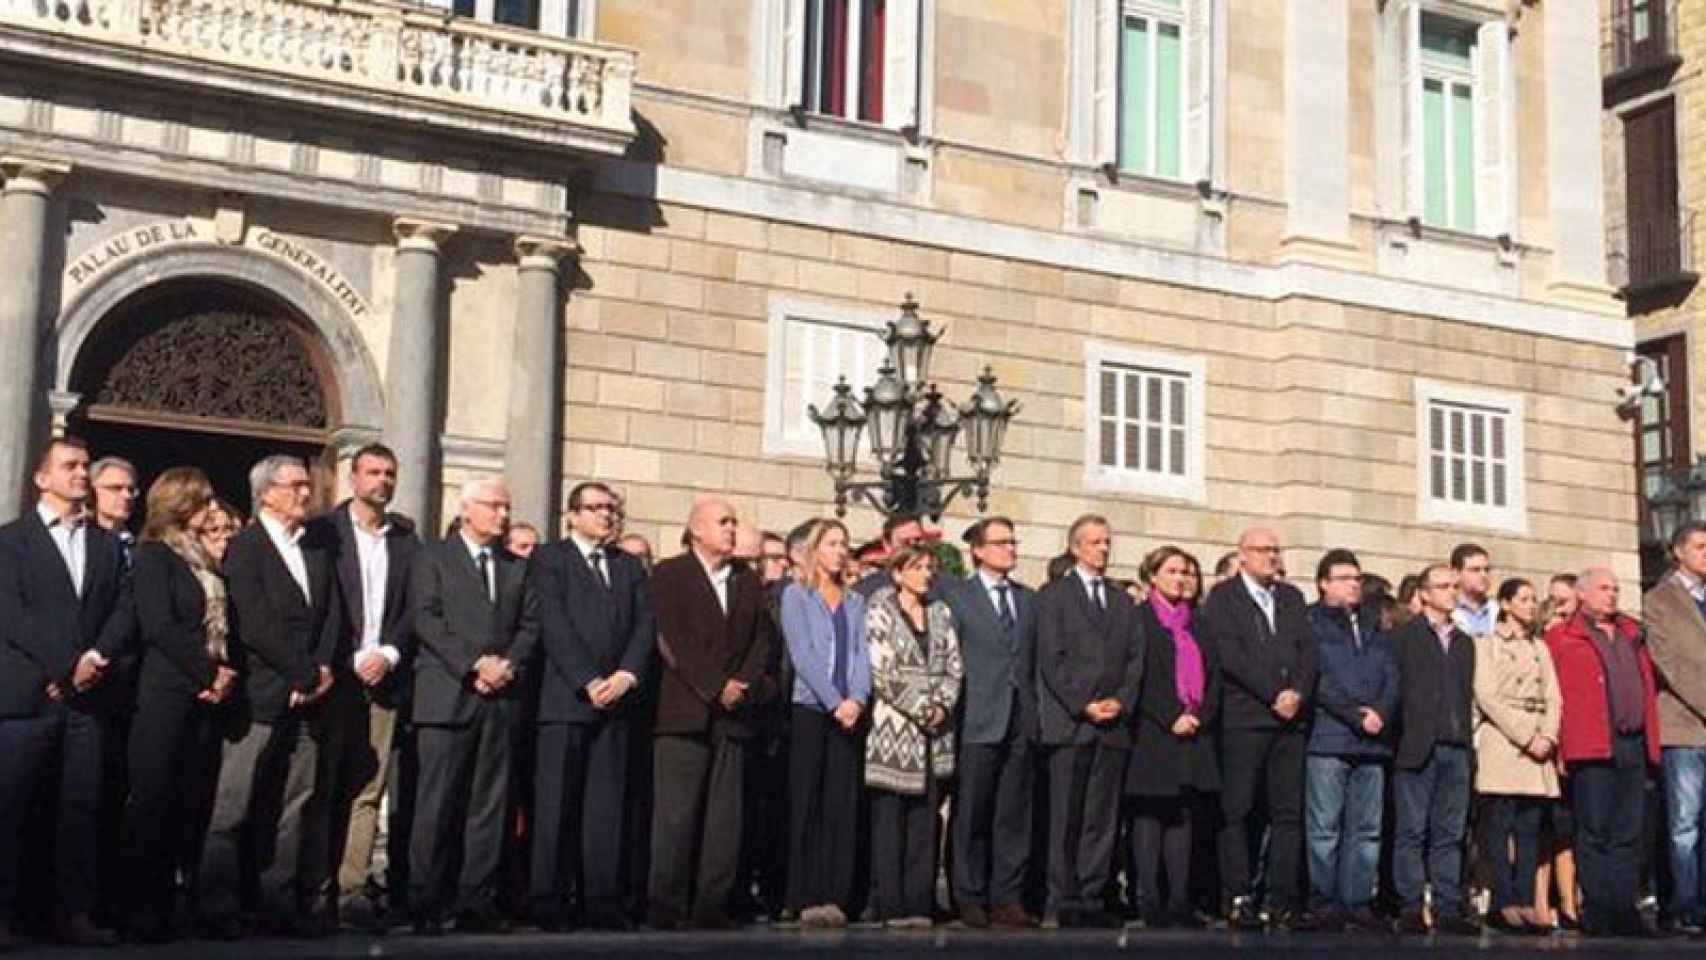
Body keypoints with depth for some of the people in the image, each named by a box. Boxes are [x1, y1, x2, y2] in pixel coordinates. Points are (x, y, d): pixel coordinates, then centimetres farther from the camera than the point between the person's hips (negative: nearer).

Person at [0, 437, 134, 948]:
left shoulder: (108, 544, 18)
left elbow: (124, 612, 9)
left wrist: (97, 658, -9)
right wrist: (66, 667, -12)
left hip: (88, 695, 4)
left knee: (81, 809, 2)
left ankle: (73, 913, 5)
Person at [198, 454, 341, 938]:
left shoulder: (320, 549, 16)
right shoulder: (244, 547, -4)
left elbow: (331, 613, 12)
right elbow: (255, 626, -12)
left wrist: (323, 668, -5)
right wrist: (306, 674, -12)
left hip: (307, 697, 6)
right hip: (259, 696, -6)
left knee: (297, 804, 6)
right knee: (234, 807, -3)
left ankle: (282, 903, 11)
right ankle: (217, 907, 3)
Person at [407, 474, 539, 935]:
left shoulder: (518, 567, 19)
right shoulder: (432, 558, 6)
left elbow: (530, 625, 12)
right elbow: (426, 620, -6)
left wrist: (507, 664, -6)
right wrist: (475, 664, -13)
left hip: (502, 698, 4)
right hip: (447, 695, -4)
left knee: (489, 805, 3)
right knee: (437, 804, -5)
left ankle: (477, 902, 6)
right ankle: (426, 903, 0)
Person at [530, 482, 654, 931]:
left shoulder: (628, 565, 20)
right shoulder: (550, 558, 5)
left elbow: (645, 624, 10)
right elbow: (554, 624, -6)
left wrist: (626, 676, -7)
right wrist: (589, 682, -13)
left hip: (617, 697, 4)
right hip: (565, 697, -4)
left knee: (607, 802, 1)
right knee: (557, 801, -3)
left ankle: (602, 899, 1)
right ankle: (550, 900, 0)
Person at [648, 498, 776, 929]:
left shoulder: (748, 581, 19)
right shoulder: (669, 574, 4)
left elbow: (763, 639, 13)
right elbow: (671, 641, -6)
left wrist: (744, 684, -5)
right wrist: (715, 688, -11)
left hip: (733, 715, 5)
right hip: (684, 714, -4)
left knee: (725, 817, 2)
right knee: (676, 814, -6)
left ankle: (712, 906, 6)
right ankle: (666, 908, -1)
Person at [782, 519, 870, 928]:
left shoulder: (856, 601, 17)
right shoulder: (795, 595, 5)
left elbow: (862, 653, 7)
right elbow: (801, 653, -5)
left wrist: (857, 699, -11)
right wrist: (835, 702, -13)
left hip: (849, 713, 3)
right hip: (810, 708, -3)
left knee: (842, 804, -2)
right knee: (805, 802, -4)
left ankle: (834, 895, -2)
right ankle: (805, 897, -3)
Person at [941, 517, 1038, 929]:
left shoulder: (1028, 598, 16)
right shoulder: (956, 594, 2)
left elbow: (1035, 659, 15)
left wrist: (1037, 710, 7)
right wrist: (951, 708, -5)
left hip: (1022, 721, 4)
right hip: (979, 720, -4)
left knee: (1014, 815, 3)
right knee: (973, 815, 1)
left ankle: (1007, 898, 8)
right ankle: (970, 899, 8)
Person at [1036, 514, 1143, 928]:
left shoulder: (1123, 602, 20)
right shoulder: (1054, 595, 5)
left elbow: (1135, 658, 13)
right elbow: (1051, 659, -4)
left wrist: (1121, 701, -4)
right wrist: (1083, 706, -11)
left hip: (1114, 723, 5)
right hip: (1069, 722, -4)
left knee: (1103, 817, 3)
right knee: (1065, 817, -4)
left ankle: (1090, 897, 6)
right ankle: (1063, 900, 0)